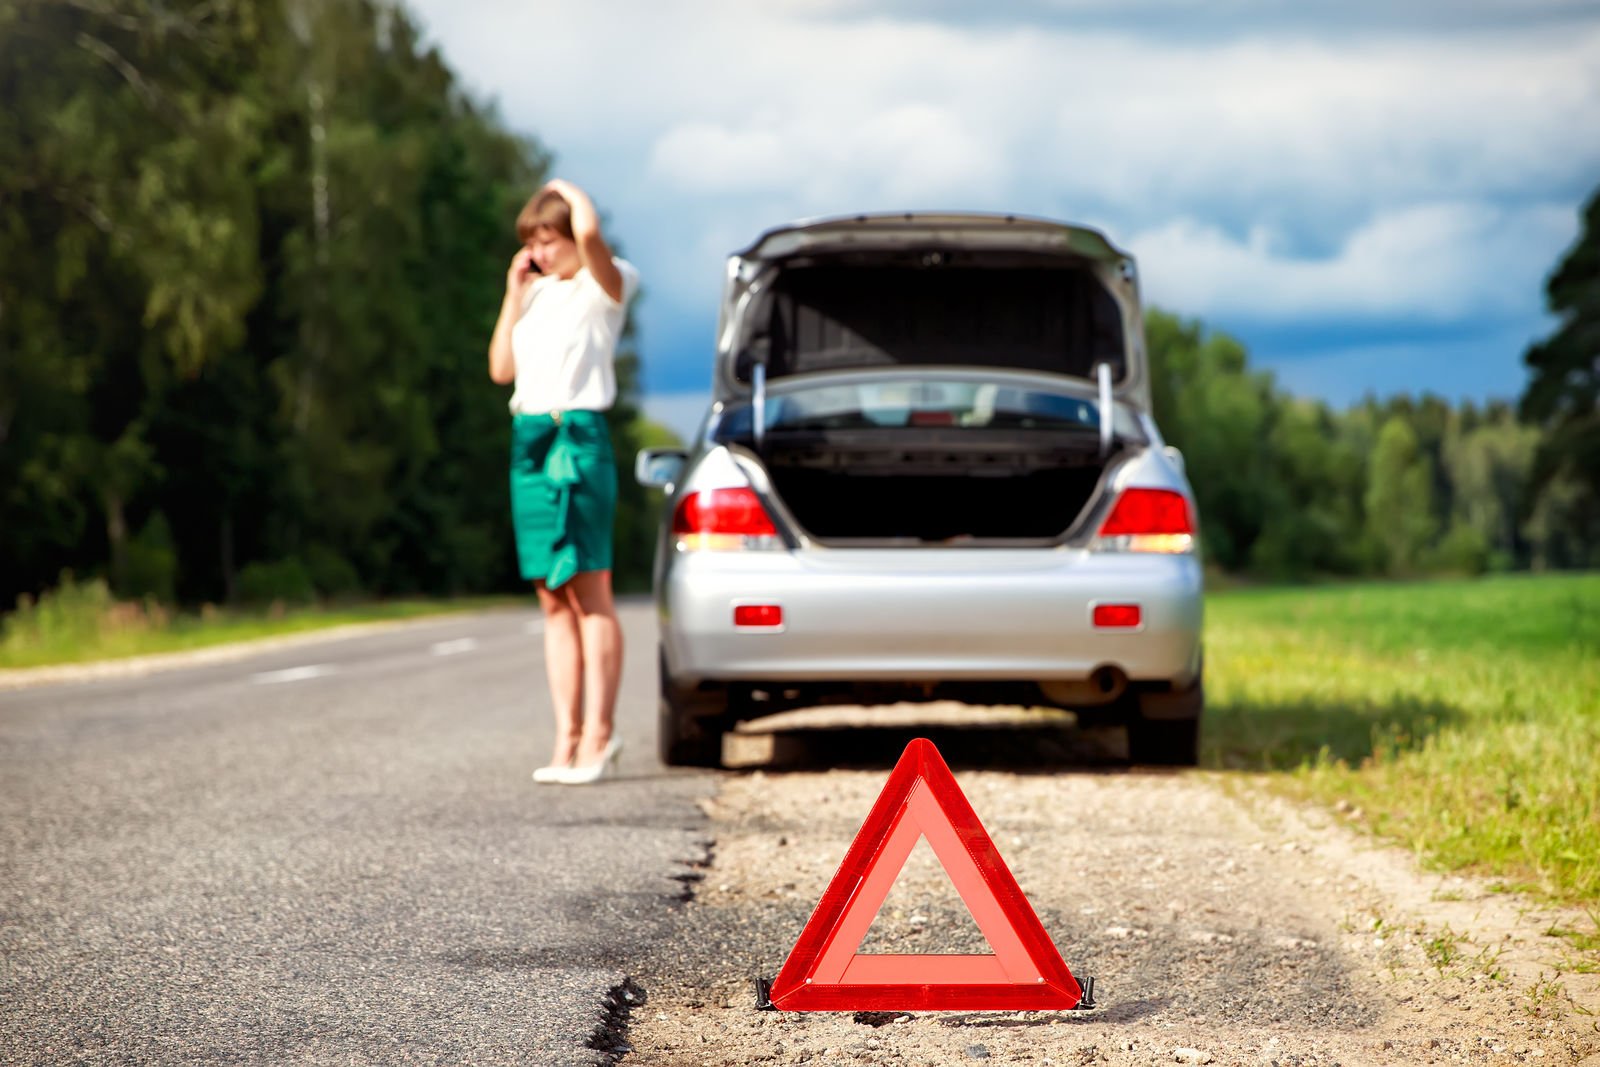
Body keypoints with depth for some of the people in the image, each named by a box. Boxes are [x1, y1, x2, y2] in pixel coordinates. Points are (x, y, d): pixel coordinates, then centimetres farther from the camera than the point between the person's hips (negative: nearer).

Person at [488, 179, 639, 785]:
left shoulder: (604, 285, -2)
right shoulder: (537, 294, 18)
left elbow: (589, 230, -23)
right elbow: (501, 368, 14)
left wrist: (568, 191, -3)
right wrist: (513, 295, 10)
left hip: (579, 436, -7)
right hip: (529, 440, 7)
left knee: (588, 591, -6)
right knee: (554, 598, 3)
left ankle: (598, 734, -4)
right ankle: (567, 737, 2)